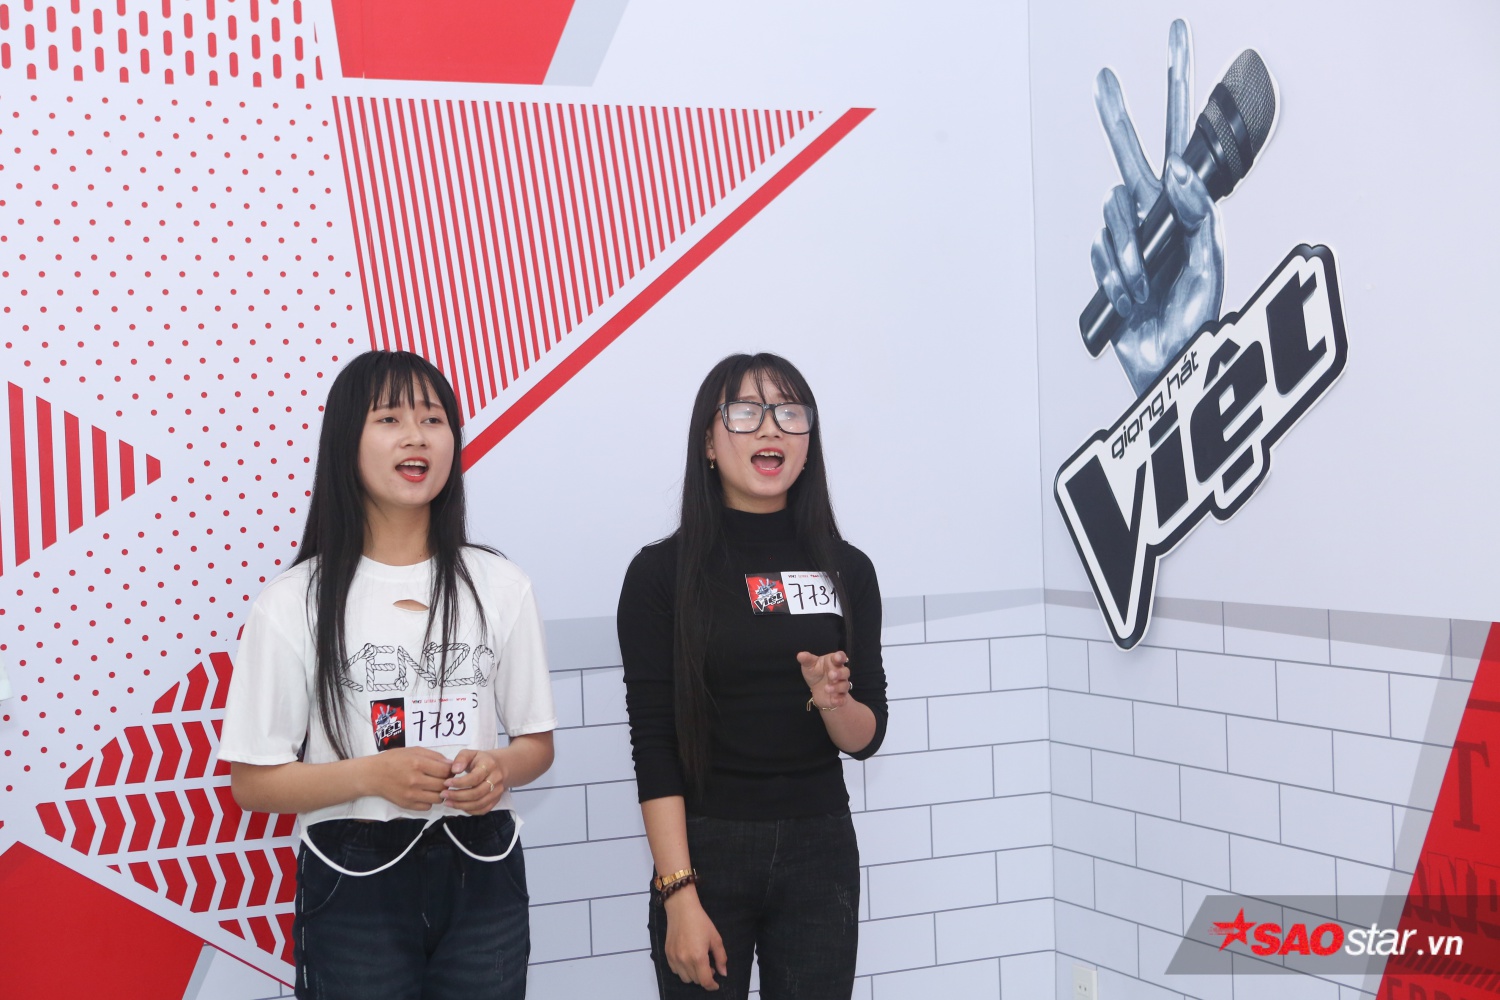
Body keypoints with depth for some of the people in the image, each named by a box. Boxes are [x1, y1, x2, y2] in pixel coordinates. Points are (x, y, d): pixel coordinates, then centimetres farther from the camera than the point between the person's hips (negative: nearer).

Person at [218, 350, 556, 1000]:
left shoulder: (499, 587, 3)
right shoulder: (295, 604, -6)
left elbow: (537, 743, 10)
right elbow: (252, 782, -5)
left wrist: (499, 768, -13)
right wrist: (372, 774, -20)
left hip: (480, 879, 3)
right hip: (356, 888, -2)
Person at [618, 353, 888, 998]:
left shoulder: (847, 570, 5)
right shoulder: (662, 573, -5)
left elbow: (867, 738, 7)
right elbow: (653, 746, -8)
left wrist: (832, 701, -15)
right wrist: (678, 896, -15)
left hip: (821, 851, 3)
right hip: (706, 849, -3)